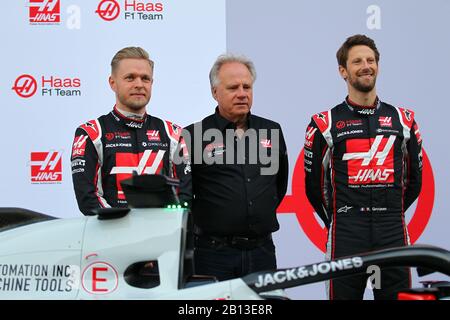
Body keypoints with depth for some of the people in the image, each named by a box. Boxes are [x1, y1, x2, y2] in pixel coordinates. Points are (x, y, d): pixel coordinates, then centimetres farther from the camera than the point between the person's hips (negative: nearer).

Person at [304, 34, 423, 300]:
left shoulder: (403, 120, 11)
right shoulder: (325, 125, 3)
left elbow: (414, 180, 18)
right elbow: (314, 184, 9)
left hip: (394, 233, 2)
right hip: (346, 237, -2)